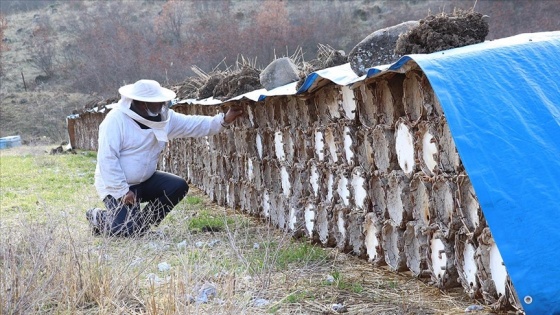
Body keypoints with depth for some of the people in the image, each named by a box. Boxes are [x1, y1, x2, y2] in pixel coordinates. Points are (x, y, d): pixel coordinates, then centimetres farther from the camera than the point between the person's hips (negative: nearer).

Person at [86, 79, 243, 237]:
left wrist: (224, 120, -15)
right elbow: (107, 158, -24)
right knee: (128, 229, -23)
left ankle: (141, 224, 6)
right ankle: (98, 217, 11)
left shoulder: (163, 116, -1)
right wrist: (122, 191, -26)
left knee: (178, 186, -9)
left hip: (144, 181, 7)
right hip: (116, 185, -7)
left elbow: (193, 124, -2)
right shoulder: (116, 119, -21)